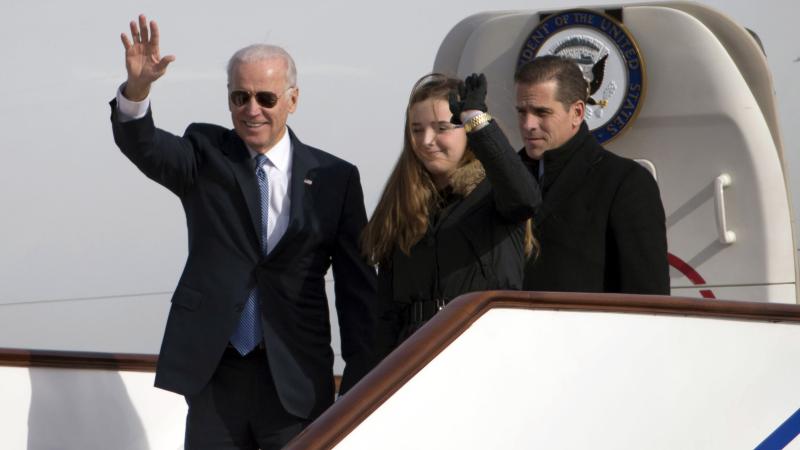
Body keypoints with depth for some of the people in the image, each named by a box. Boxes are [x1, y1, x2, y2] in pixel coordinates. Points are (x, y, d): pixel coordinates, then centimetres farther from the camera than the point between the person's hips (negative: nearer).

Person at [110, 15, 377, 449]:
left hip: (295, 380, -1)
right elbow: (144, 146, -14)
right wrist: (137, 88, -35)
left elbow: (358, 288, 4)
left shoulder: (335, 179, 3)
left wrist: (360, 381, 0)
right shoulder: (206, 156, 6)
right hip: (213, 372, 1)